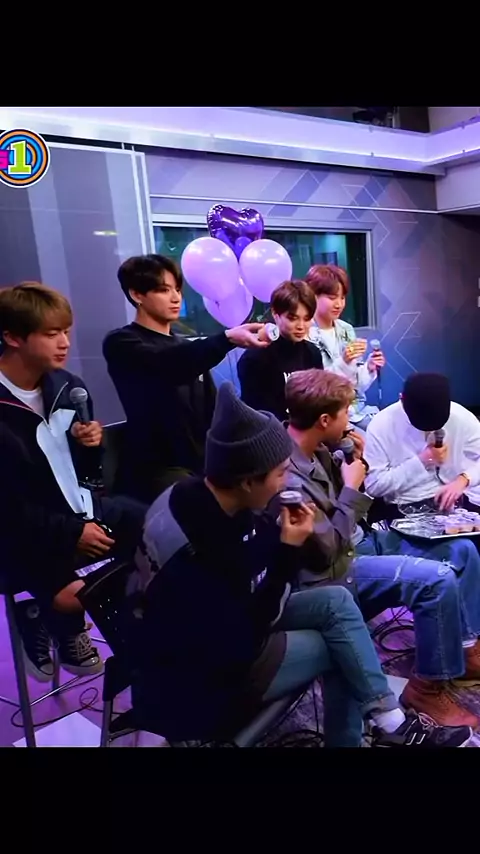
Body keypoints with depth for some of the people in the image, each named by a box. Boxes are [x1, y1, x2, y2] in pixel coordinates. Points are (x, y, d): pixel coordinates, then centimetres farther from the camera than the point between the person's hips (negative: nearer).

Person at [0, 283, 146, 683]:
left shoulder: (67, 386, 2)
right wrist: (70, 533, -18)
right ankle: (40, 616, 13)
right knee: (70, 595, -29)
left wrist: (90, 447, -10)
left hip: (79, 508, 7)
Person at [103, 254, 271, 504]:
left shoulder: (187, 348, 18)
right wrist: (228, 338, -39)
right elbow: (167, 364, -26)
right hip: (157, 468, -6)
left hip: (203, 464, 7)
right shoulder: (121, 344, -4)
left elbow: (211, 413, 16)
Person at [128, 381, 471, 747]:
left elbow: (257, 578, 1)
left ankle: (390, 721, 10)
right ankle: (393, 723, 17)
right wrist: (288, 551, -24)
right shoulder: (193, 552, -35)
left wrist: (284, 541, -18)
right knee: (334, 647, -8)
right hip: (193, 683, -7)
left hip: (226, 630, 7)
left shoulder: (218, 503, -9)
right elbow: (243, 645, -26)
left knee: (336, 602, -3)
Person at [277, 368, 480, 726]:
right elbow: (327, 551, -25)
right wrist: (353, 489, -18)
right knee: (438, 580, -24)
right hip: (334, 572, -10)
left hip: (361, 541, 10)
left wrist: (358, 460, -5)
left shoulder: (315, 449, -1)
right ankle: (428, 686, -3)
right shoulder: (286, 476, -29)